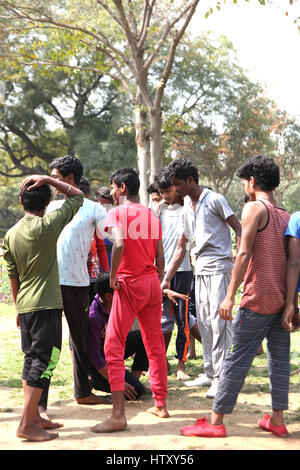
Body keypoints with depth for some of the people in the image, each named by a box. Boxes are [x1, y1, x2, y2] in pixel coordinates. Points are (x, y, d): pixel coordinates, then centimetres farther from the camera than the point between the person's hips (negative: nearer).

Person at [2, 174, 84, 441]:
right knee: (45, 360, -6)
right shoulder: (48, 225, -10)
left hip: (25, 306, 7)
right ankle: (27, 424, -9)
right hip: (46, 304, -7)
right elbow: (78, 196, 0)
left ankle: (34, 416, 21)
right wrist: (47, 180, -2)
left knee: (32, 359, 14)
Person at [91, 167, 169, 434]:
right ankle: (161, 404, 23)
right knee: (155, 345, 15)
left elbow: (119, 244, -24)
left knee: (114, 347, -3)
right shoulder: (152, 215, 12)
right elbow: (160, 257, 10)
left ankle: (118, 414, -8)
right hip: (152, 282, 7)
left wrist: (113, 276, -12)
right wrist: (157, 284, 17)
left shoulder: (117, 213, -6)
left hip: (129, 284, -6)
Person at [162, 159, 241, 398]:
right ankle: (210, 373, 16)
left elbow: (239, 229, -6)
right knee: (204, 323, 8)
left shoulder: (215, 200, -4)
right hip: (201, 270, 8)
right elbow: (181, 248, 21)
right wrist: (167, 279, 18)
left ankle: (221, 378, -7)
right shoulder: (187, 211, 18)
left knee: (219, 321, -10)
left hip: (219, 267, -8)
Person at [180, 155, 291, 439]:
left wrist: (230, 296, -15)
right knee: (279, 358, 10)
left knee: (237, 358, -3)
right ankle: (277, 420, 15)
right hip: (282, 299, 7)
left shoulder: (254, 207, -9)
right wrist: (291, 303, 17)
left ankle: (216, 421, 2)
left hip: (258, 299, -7)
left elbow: (244, 254, -16)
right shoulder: (285, 215, 13)